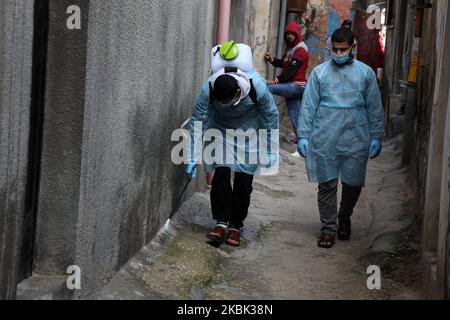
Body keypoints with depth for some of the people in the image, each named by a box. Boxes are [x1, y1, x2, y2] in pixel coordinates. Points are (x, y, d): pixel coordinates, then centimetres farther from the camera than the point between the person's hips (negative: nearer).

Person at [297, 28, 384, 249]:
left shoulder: (365, 73, 4)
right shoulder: (319, 72, 3)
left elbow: (374, 108, 8)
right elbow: (308, 106, 3)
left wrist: (376, 137, 5)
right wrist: (303, 136, -2)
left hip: (355, 140, 1)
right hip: (324, 140, -1)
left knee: (353, 184, 8)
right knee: (327, 185, 2)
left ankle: (344, 219, 34)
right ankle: (328, 229, 14)